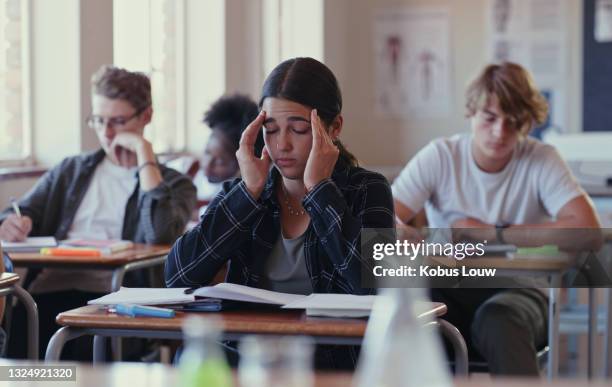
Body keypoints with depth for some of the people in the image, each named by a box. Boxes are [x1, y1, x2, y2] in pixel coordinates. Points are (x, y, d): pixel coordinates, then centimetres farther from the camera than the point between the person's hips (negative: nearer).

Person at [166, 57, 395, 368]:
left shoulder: (365, 191, 3)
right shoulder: (240, 192, 11)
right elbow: (177, 276, -3)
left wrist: (319, 189, -10)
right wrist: (249, 191, -6)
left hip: (334, 363, -3)